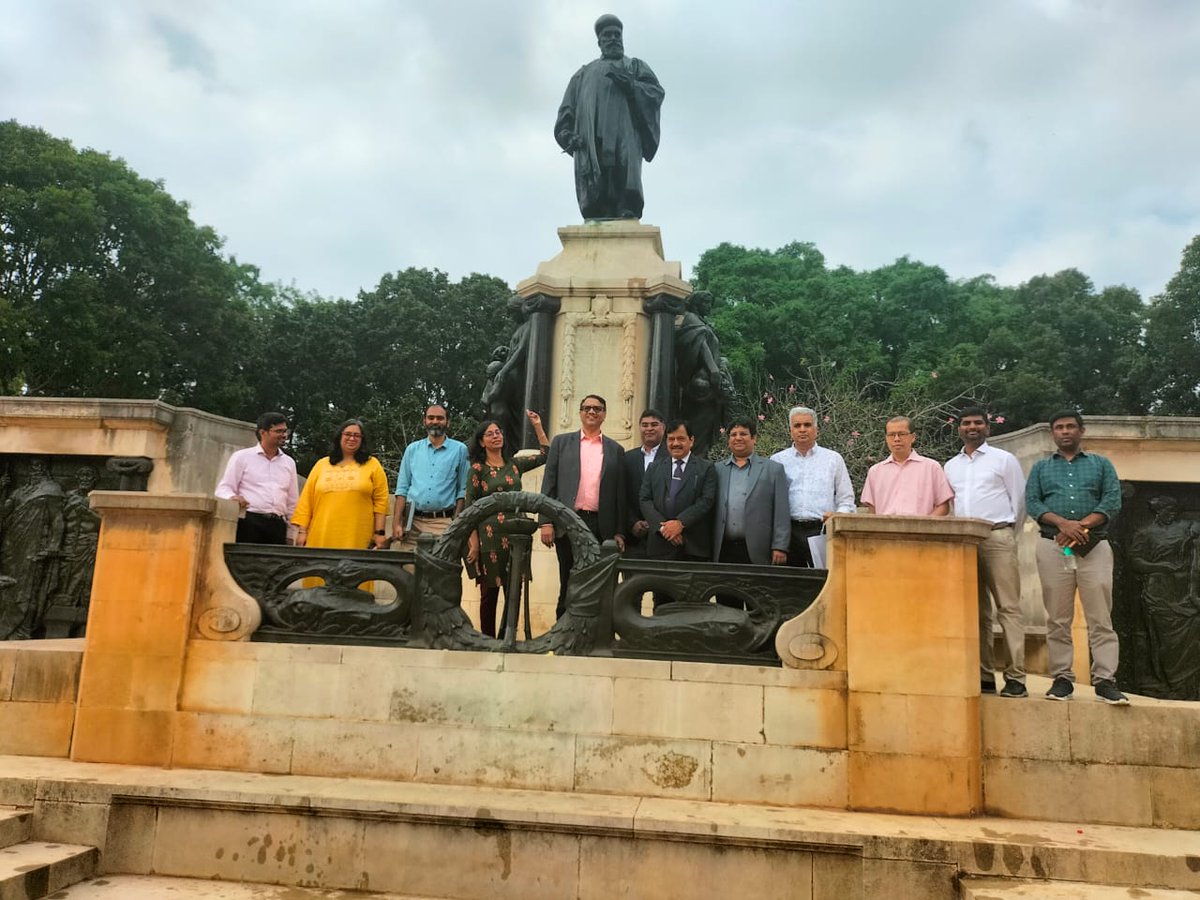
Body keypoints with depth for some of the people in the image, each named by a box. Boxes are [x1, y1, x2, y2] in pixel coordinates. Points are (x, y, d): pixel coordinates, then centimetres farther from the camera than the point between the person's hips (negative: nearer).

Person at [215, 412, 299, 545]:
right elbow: (223, 489, 4)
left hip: (278, 526, 4)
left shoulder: (289, 463, 19)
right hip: (249, 523, -3)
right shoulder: (242, 457, 7)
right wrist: (233, 497, -20)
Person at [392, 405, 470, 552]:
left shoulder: (459, 450, 6)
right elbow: (402, 489, 11)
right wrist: (396, 523, 2)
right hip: (412, 520, 2)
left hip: (443, 523, -2)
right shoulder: (412, 449, 13)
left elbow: (463, 490, 4)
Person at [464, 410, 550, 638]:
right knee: (489, 593, 3)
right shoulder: (477, 469, -1)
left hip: (515, 536, 4)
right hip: (490, 537, -4)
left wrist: (537, 426, 9)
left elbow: (546, 455, 15)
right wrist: (473, 542, -10)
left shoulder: (514, 464, 11)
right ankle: (488, 639, 12)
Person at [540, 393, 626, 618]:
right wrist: (546, 522, -5)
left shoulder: (615, 450, 12)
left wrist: (619, 532, 4)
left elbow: (620, 494, 10)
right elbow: (549, 484, 4)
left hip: (601, 527, 1)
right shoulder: (561, 442, 9)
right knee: (568, 585, 4)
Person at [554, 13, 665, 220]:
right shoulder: (584, 74, 34)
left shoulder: (635, 67, 30)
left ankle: (628, 214, -46)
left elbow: (657, 92, 12)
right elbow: (567, 110, 22)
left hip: (624, 130, -2)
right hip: (591, 137, 2)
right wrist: (567, 133, 1)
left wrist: (629, 84, -5)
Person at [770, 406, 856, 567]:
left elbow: (847, 500, 13)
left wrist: (837, 516, -8)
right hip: (789, 531, 1)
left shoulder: (834, 459, 12)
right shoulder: (777, 460, 11)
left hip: (823, 530, 0)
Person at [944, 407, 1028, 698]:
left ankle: (1015, 677, -7)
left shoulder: (1004, 459, 6)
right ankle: (984, 676, 10)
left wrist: (1006, 534, 6)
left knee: (1008, 608, -7)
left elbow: (1019, 500, 6)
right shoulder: (950, 466, 18)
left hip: (997, 538, -4)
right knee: (977, 611, 6)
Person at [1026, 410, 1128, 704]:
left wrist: (1081, 526, -13)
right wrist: (1063, 523, -15)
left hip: (1094, 547, 0)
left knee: (1100, 619, -4)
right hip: (1053, 547, 1)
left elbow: (1112, 502, 2)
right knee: (1057, 619, 1)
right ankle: (1062, 678, 6)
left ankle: (1105, 680, -2)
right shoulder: (1041, 467, 17)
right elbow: (1031, 503, 3)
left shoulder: (1101, 464, 15)